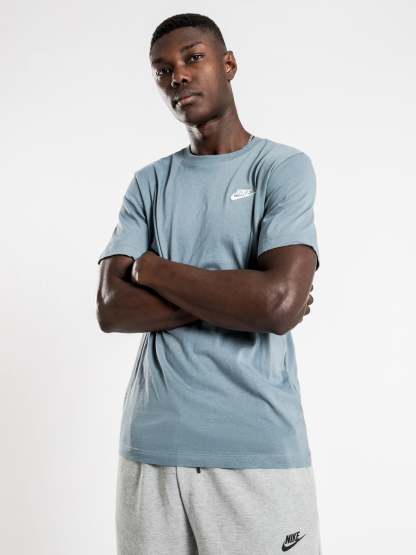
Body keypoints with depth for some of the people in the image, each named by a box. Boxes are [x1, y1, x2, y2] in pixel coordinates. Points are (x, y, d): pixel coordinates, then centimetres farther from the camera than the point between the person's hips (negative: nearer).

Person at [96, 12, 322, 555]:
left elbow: (281, 304, -18)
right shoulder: (149, 183, 9)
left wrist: (152, 267, -6)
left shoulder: (284, 167, -3)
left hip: (259, 450, -3)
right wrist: (237, 299, -12)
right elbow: (111, 310, -2)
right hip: (151, 446, 4)